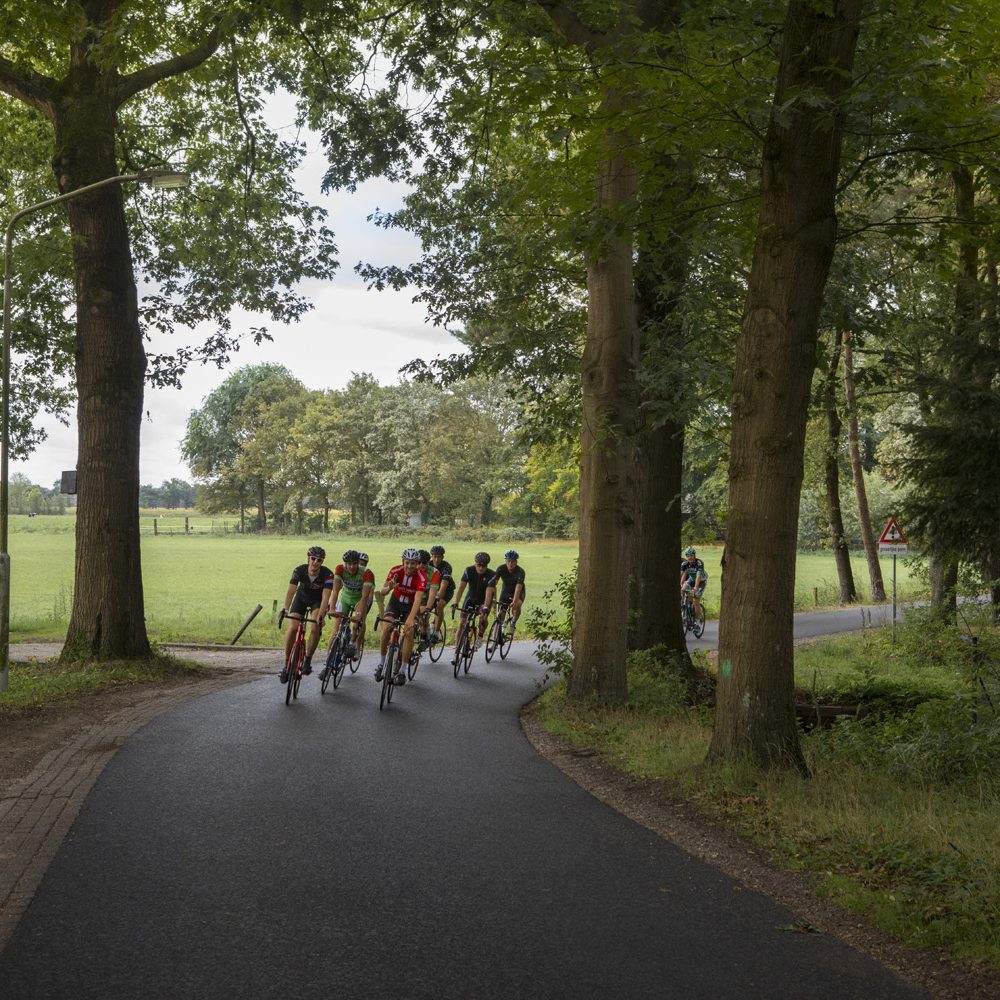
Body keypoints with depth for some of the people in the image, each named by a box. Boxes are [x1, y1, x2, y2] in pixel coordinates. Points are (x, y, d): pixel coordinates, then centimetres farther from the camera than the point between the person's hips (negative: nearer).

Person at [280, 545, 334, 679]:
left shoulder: (327, 574, -31)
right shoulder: (299, 571, -27)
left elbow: (325, 596, -37)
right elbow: (291, 590, -36)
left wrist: (320, 615, -50)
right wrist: (286, 610, -51)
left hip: (318, 600, -1)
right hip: (301, 597, 1)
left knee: (315, 629, -24)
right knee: (292, 628, -15)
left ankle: (307, 661, -9)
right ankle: (287, 664, -3)